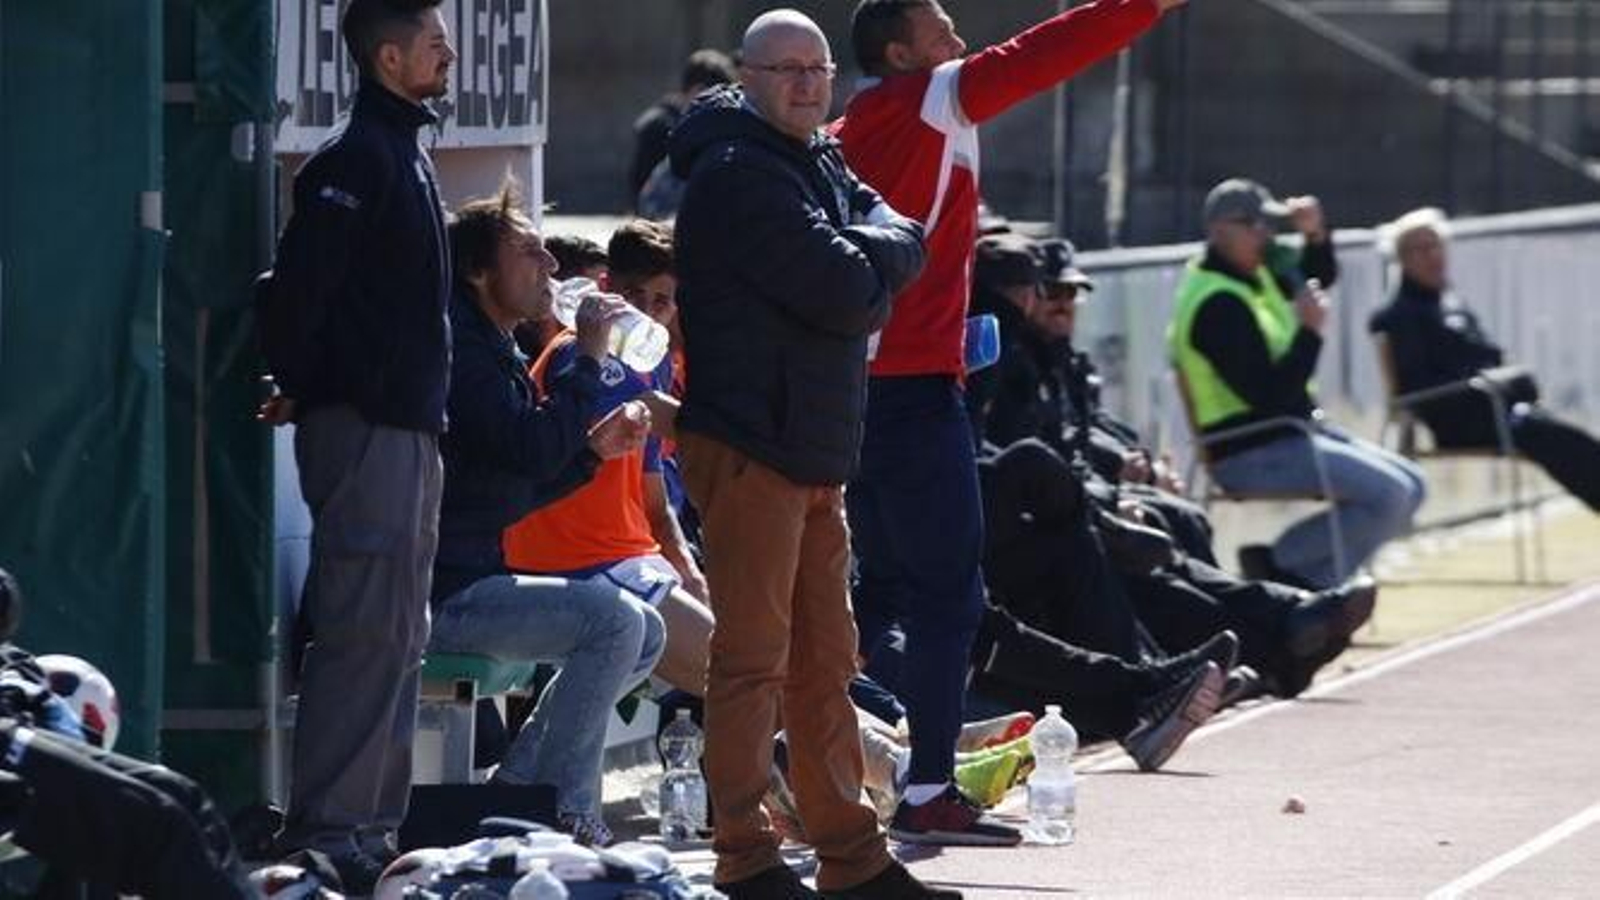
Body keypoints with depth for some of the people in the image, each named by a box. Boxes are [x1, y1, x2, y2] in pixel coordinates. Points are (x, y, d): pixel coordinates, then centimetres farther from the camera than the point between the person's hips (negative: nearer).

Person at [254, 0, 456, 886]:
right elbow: (299, 284, -21)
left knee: (397, 633, 13)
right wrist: (300, 385, -9)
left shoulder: (404, 154, 17)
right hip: (362, 426, -10)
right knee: (365, 630, -11)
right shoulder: (357, 158, -14)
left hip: (406, 426, 10)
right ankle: (327, 829, -11)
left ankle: (372, 820, 19)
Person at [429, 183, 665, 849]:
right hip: (443, 595, -11)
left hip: (473, 581, 11)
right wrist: (588, 357, -15)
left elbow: (517, 488, 23)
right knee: (614, 618, -23)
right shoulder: (459, 349, -14)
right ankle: (563, 813, -18)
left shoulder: (493, 350, 21)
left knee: (644, 634, 9)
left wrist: (594, 447, 8)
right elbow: (531, 447, -25)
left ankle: (517, 789, 6)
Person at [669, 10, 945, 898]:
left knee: (825, 659, 14)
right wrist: (891, 250, -1)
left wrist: (865, 258, -11)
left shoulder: (824, 170, 19)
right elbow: (841, 289, -19)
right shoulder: (739, 174, -13)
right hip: (746, 447, -10)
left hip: (812, 448, 10)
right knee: (753, 656, -8)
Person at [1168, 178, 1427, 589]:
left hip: (1295, 433, 11)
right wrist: (1310, 331, -20)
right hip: (1253, 454, -11)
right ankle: (1284, 567, -10)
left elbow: (1318, 275, 26)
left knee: (1409, 486, 5)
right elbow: (1269, 395, -25)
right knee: (1388, 493, -22)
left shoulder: (1255, 273, 11)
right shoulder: (1218, 305, -20)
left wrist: (1315, 234, 6)